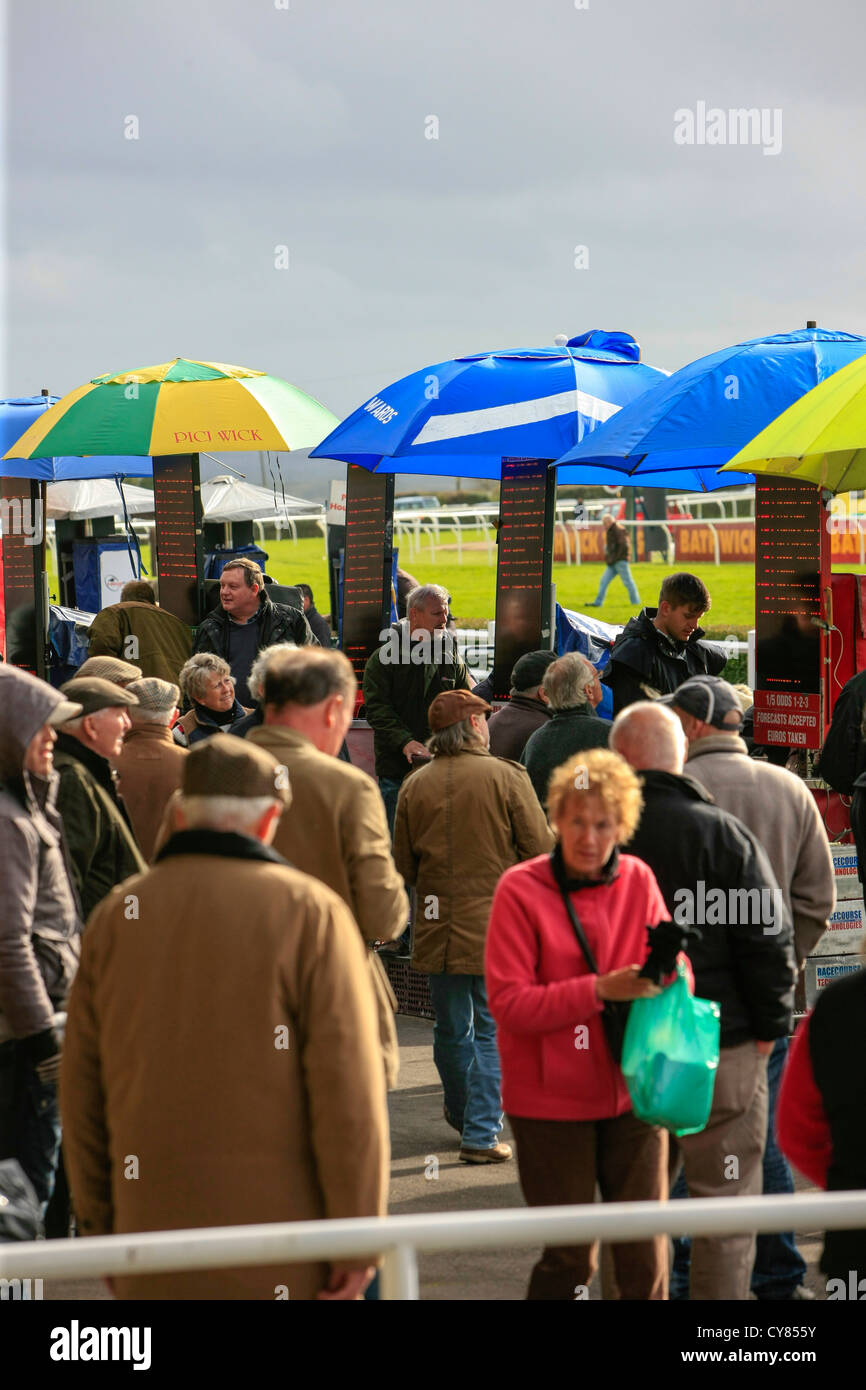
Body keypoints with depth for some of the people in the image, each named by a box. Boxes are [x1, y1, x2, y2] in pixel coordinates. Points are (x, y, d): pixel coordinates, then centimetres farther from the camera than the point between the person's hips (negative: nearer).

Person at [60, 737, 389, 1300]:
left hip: (153, 1222, 3)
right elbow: (348, 1088, -11)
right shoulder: (310, 911, -6)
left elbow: (82, 1085, 9)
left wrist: (98, 1220, 17)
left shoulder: (115, 915, 6)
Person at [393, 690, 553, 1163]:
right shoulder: (505, 777, -9)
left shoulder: (415, 786, 0)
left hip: (438, 926, 3)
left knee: (451, 1030, 17)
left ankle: (464, 1117, 34)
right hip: (497, 924, -3)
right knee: (493, 1031, 3)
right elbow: (540, 848, -8)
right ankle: (481, 1134, 0)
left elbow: (403, 865, 6)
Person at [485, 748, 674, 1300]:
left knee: (646, 1251, 4)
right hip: (552, 1103, -3)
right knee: (571, 1258, 2)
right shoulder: (520, 890, -7)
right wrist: (599, 990, -22)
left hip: (632, 1093, 3)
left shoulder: (639, 881, 4)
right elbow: (509, 1003, -12)